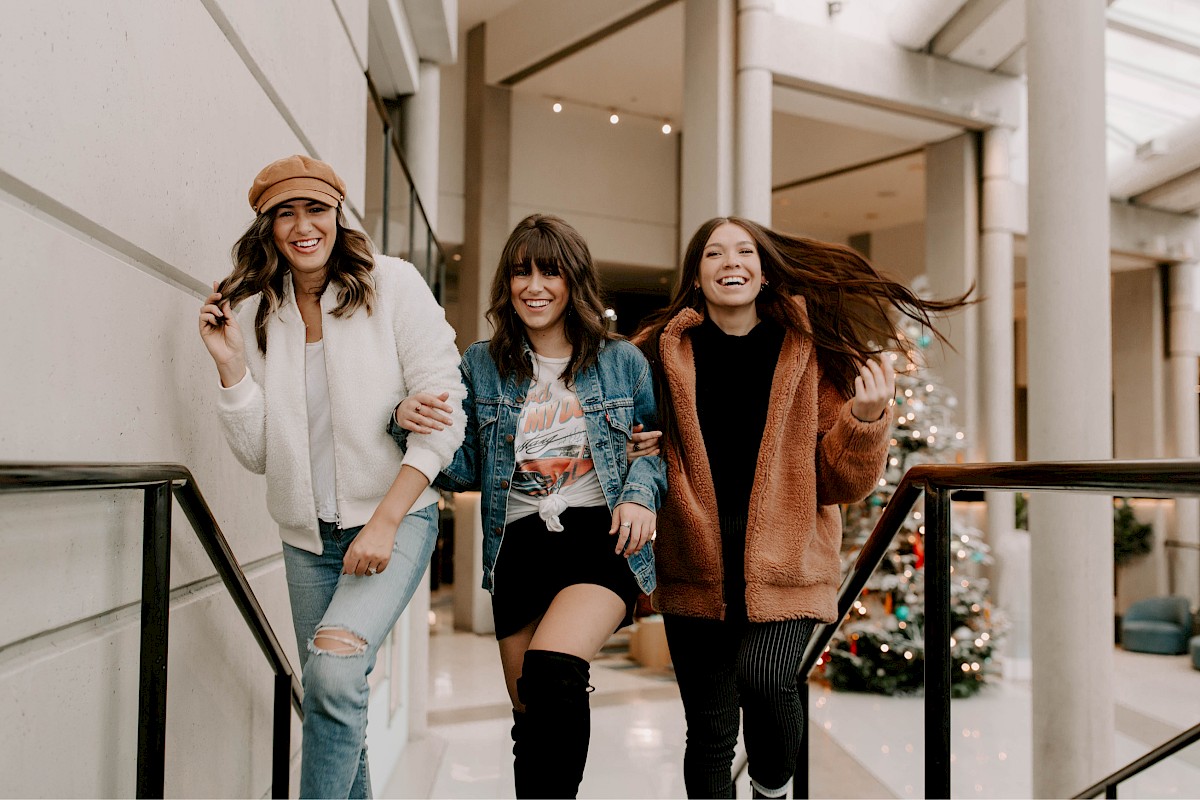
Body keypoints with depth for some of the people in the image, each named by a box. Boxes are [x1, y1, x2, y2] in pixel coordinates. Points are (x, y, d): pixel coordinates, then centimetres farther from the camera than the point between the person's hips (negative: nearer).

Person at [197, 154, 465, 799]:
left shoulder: (393, 284, -7)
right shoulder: (255, 313, 4)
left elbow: (443, 413, -10)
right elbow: (257, 453, 3)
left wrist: (384, 522, -15)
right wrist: (230, 362, -10)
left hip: (398, 515, -4)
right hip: (308, 534, 4)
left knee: (334, 667, -25)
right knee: (331, 698, 10)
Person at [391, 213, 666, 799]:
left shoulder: (622, 361, 5)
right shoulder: (481, 365, 8)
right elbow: (466, 470, 6)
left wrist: (641, 492, -6)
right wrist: (411, 424, -12)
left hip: (600, 538, -2)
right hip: (517, 548, 3)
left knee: (549, 671, -29)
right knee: (533, 720, 11)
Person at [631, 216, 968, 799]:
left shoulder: (812, 350, 2)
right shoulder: (663, 352, 3)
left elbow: (843, 483, 2)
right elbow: (623, 438, 18)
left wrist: (865, 420, -16)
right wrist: (634, 449, -4)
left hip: (785, 559, -1)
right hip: (697, 566, 1)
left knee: (764, 676, -23)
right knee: (709, 728, 4)